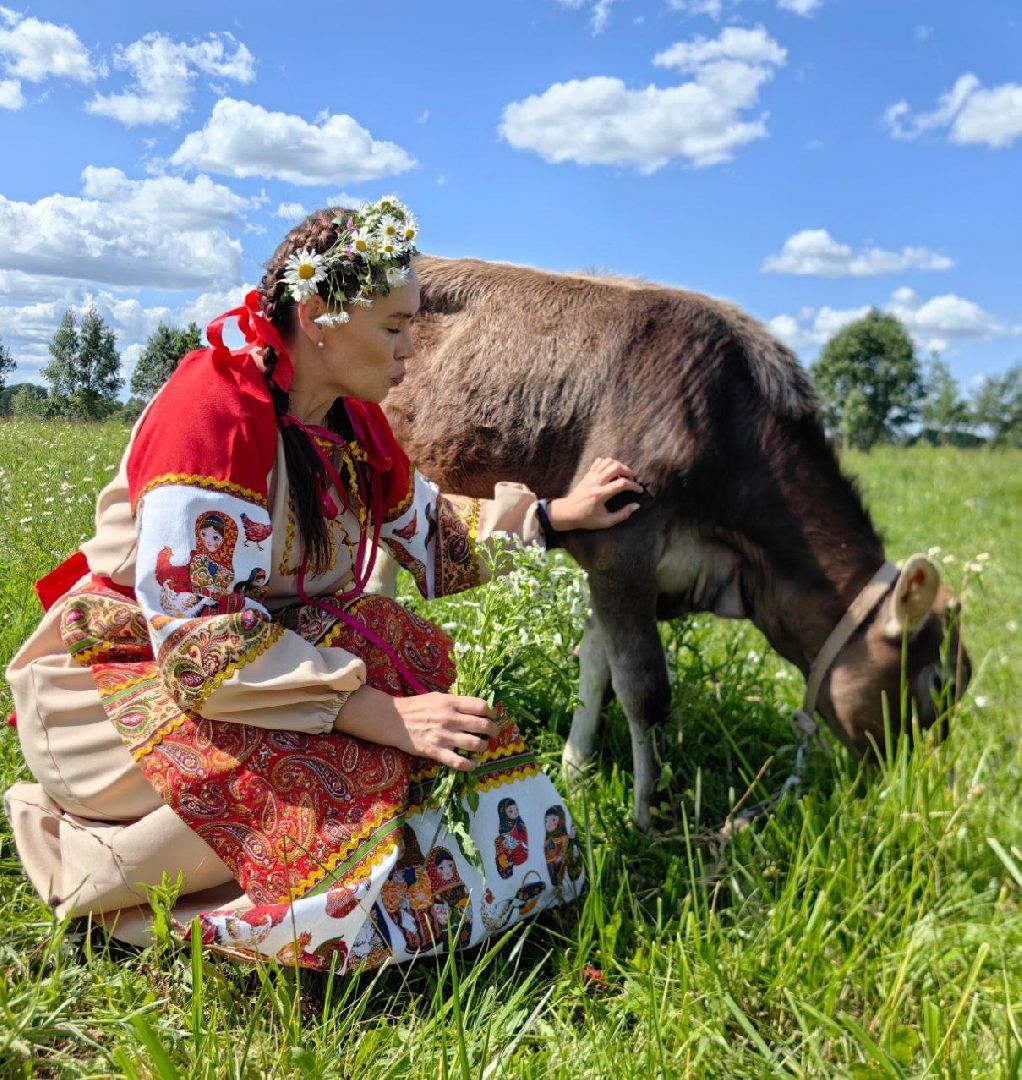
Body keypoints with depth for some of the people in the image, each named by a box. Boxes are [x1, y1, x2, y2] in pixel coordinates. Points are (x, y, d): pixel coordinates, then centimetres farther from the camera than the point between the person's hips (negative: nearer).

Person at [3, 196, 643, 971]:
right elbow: (199, 634, -28)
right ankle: (86, 858, -11)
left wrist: (554, 515, 12)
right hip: (128, 677, -8)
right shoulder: (216, 409, -25)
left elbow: (429, 530, 18)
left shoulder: (350, 418, 1)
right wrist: (379, 713, -30)